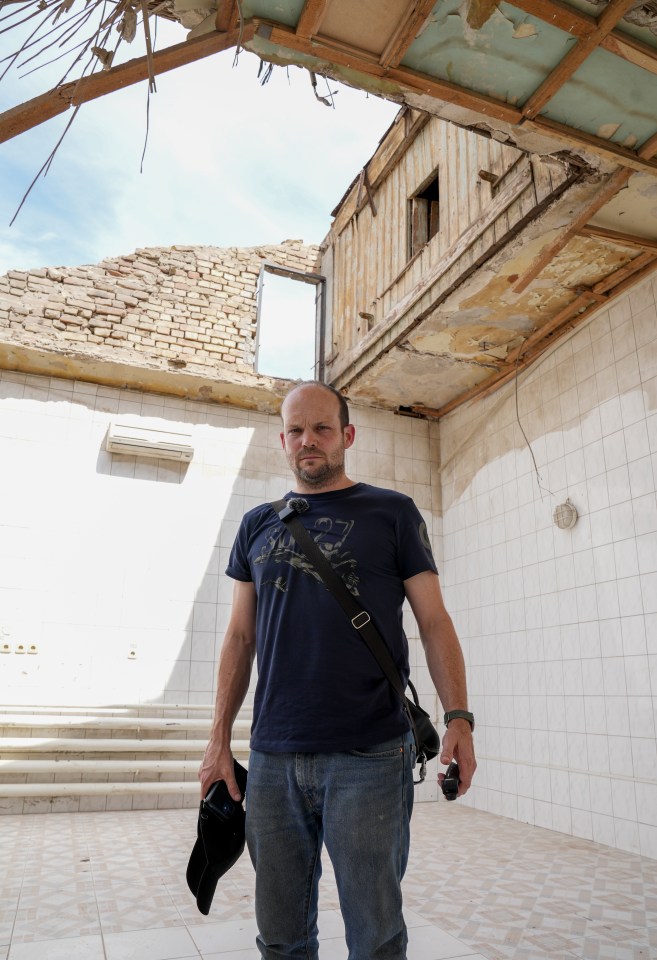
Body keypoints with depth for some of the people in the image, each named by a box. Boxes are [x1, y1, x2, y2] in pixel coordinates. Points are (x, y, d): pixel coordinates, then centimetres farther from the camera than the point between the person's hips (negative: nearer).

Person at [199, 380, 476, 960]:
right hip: (272, 759, 3)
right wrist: (220, 739, 9)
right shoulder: (257, 526, 11)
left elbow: (434, 621, 1)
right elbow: (241, 637, 13)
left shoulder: (393, 513, 3)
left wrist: (459, 716, -11)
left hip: (369, 758, -3)